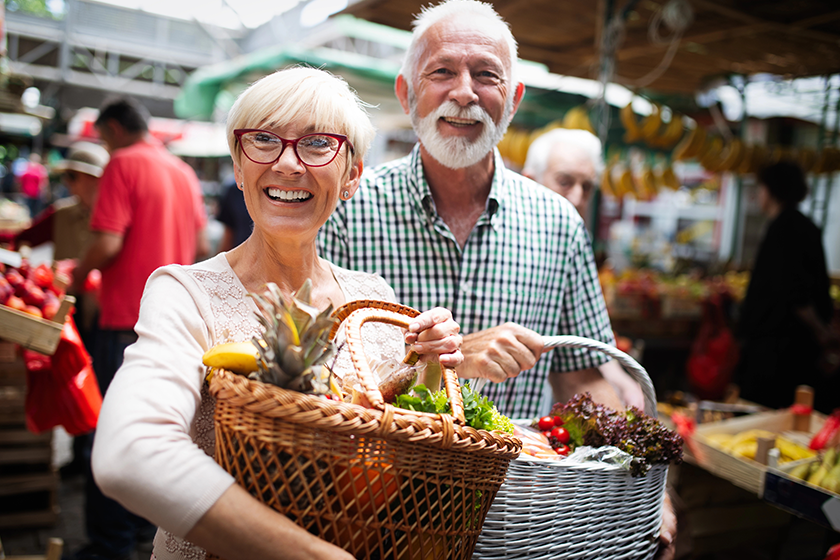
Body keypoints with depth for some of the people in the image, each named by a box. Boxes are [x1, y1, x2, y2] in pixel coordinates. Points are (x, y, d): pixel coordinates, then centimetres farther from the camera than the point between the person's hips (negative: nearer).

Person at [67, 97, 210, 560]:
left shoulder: (123, 164, -9)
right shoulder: (183, 171, 12)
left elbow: (107, 244, -18)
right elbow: (201, 247, 13)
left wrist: (77, 278, -1)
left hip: (127, 317, -7)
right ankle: (146, 522, 27)